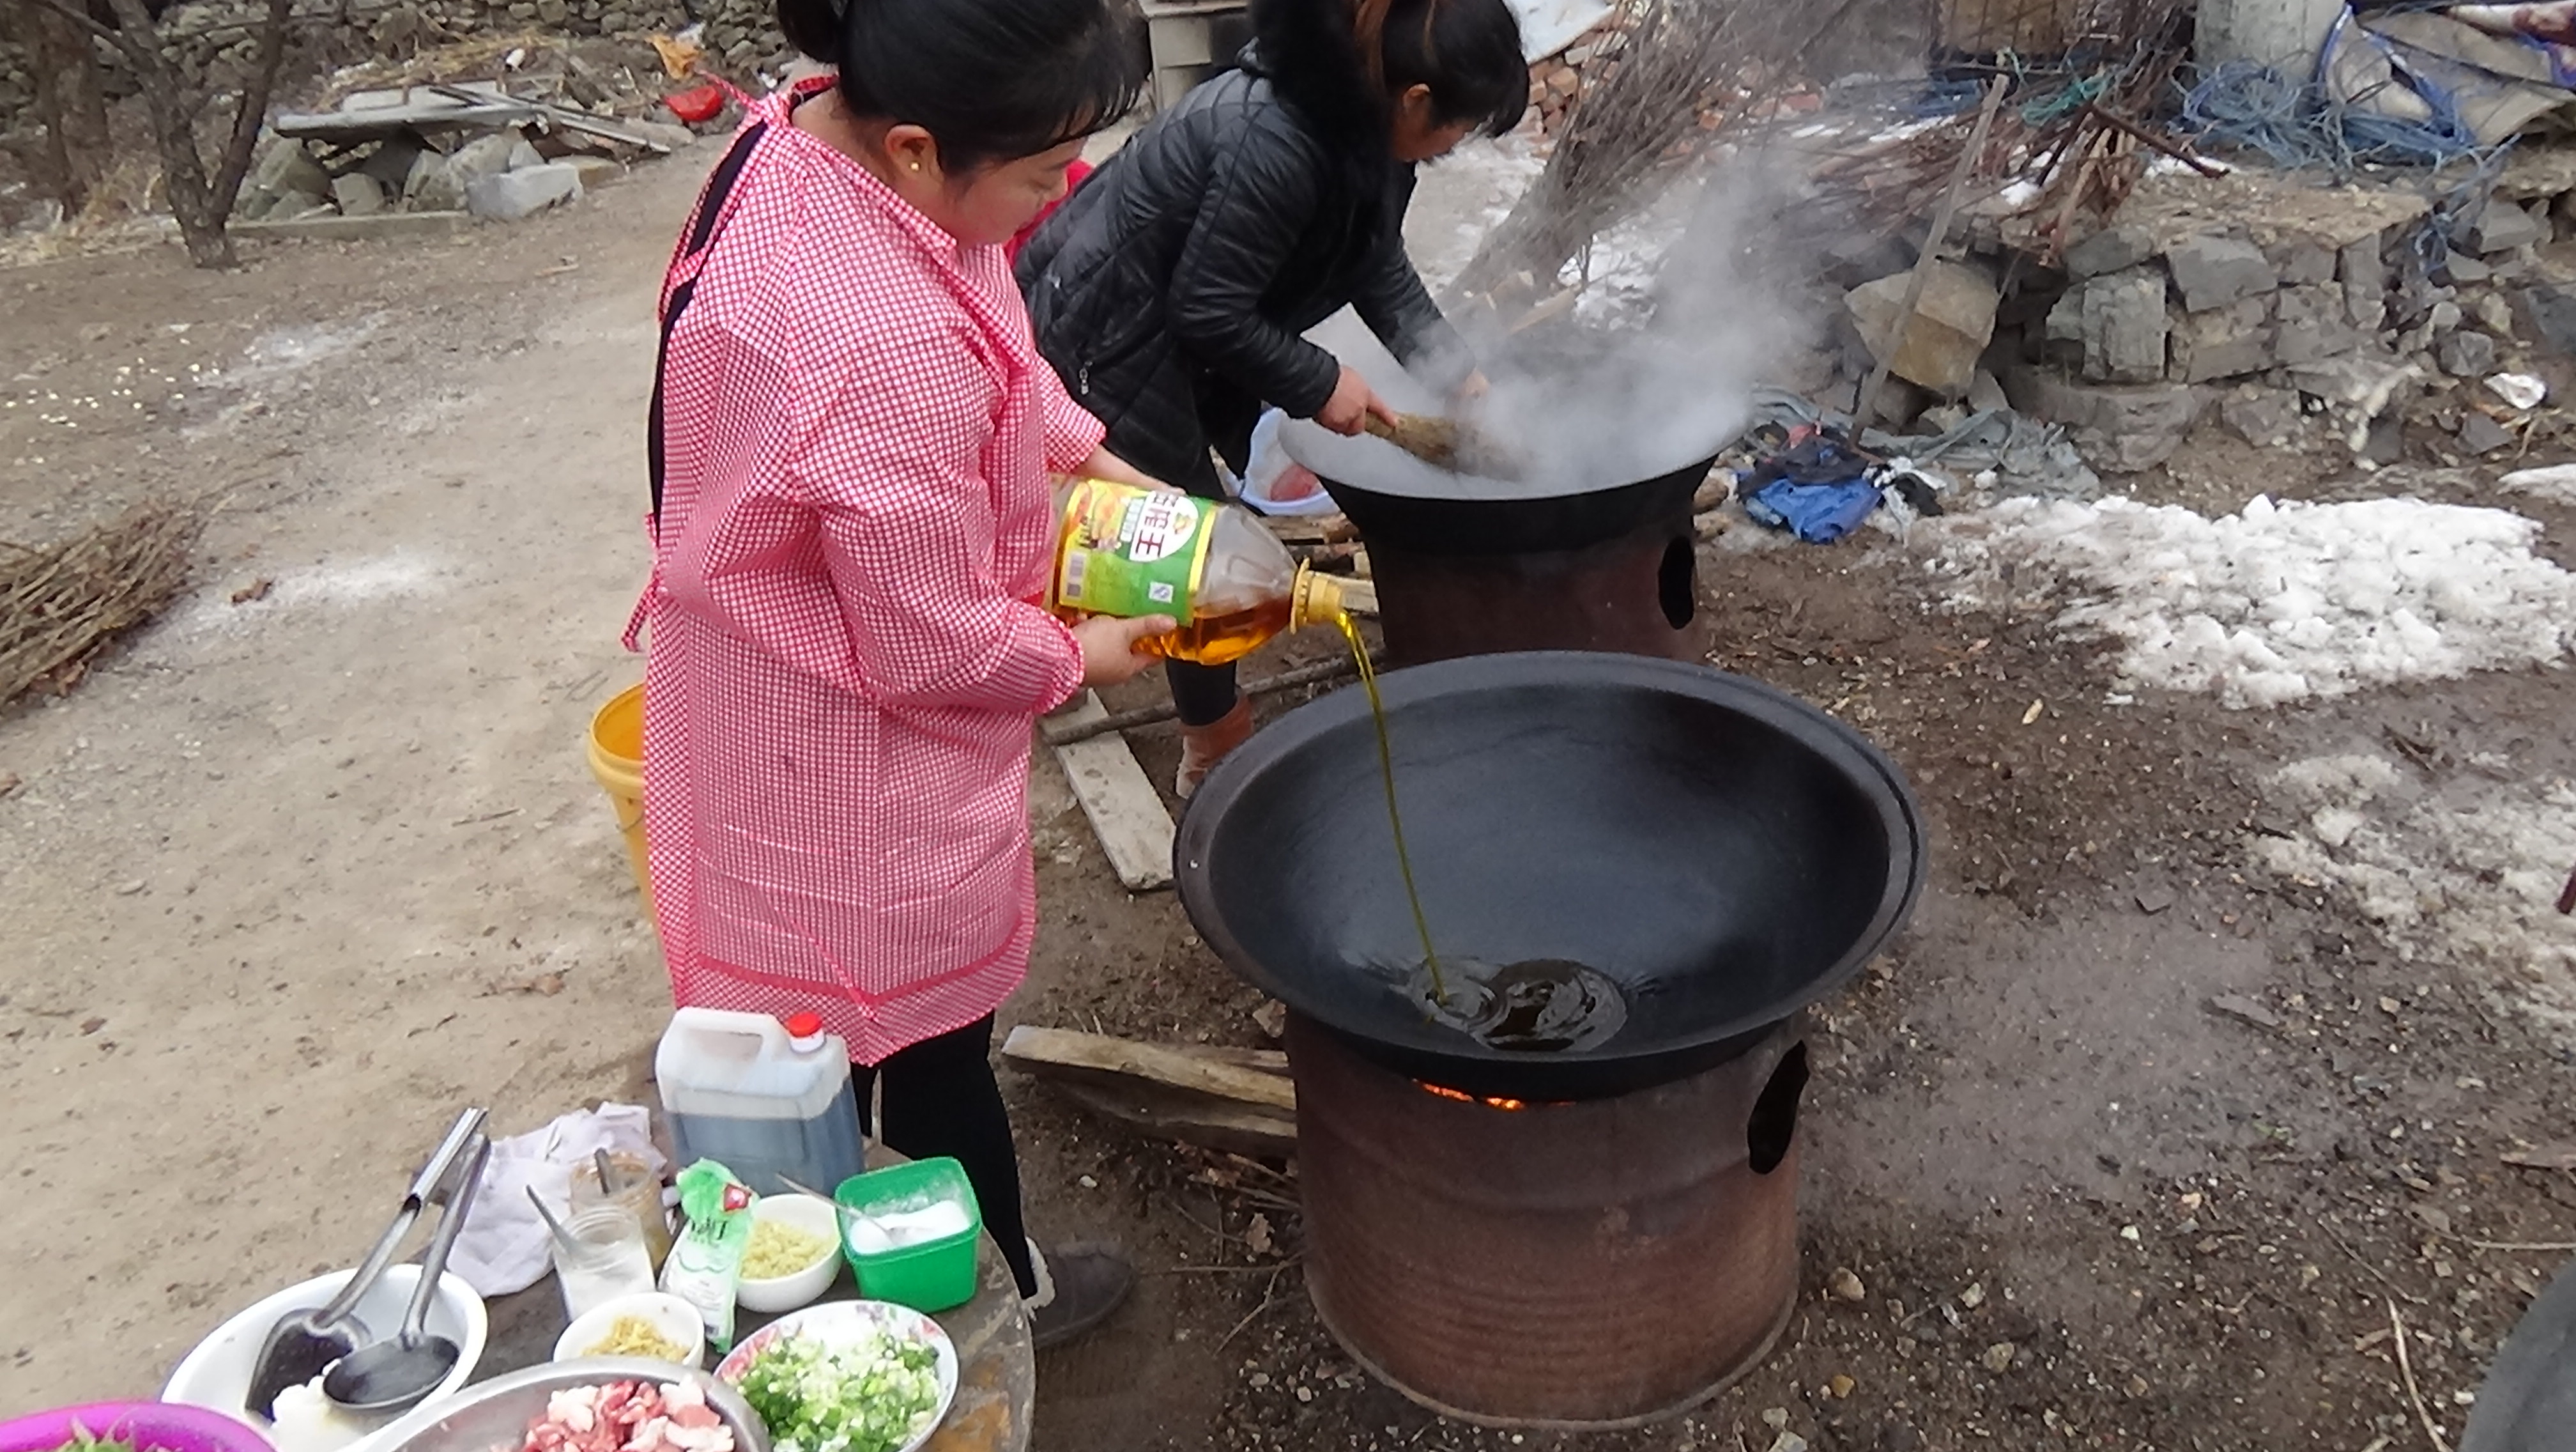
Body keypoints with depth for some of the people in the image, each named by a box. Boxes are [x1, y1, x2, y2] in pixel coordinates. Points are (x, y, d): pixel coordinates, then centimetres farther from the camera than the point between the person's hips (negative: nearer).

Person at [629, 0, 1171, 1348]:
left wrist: (1091, 458, 6)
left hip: (763, 668, 9)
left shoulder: (807, 128, -9)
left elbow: (997, 359, 11)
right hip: (850, 747, -9)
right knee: (930, 1038, 15)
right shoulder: (886, 359, -38)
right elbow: (939, 647, -25)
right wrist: (1078, 656, -7)